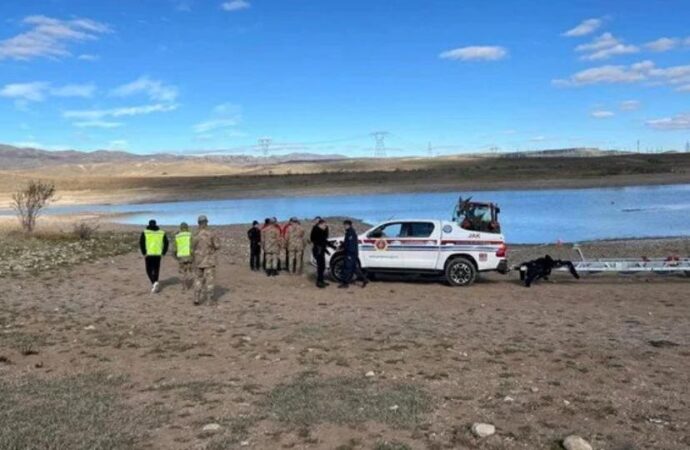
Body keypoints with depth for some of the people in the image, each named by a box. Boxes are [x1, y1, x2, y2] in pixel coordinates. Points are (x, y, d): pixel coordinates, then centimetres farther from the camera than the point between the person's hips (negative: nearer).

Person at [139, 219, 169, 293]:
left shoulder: (145, 233, 2)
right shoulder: (162, 233, 8)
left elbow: (141, 243, -6)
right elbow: (166, 243, 4)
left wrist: (144, 253, 1)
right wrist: (163, 253, 10)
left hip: (149, 254, -2)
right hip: (158, 254, 2)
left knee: (149, 270, 6)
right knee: (156, 270, 12)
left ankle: (154, 283, -16)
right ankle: (155, 286, 12)